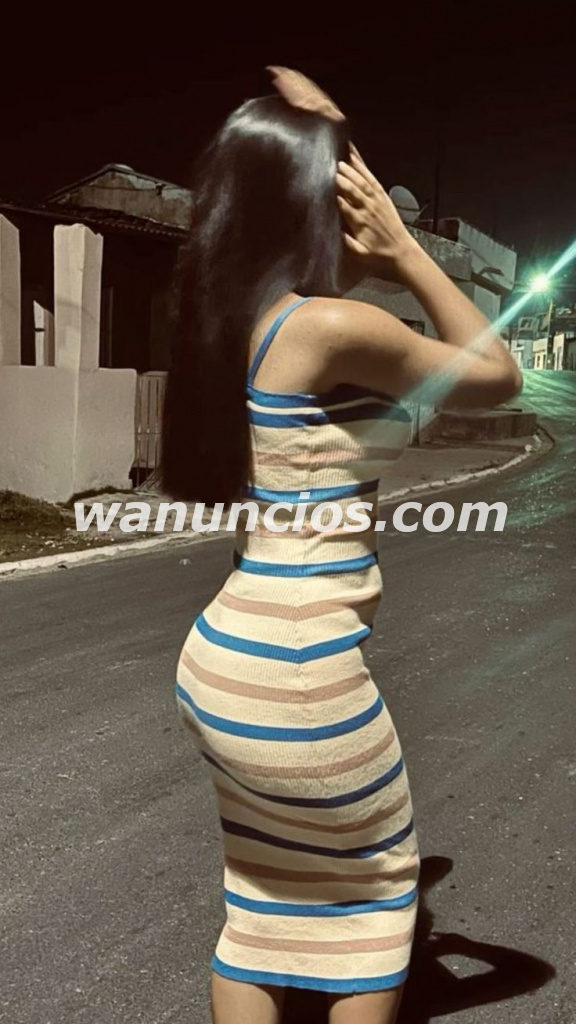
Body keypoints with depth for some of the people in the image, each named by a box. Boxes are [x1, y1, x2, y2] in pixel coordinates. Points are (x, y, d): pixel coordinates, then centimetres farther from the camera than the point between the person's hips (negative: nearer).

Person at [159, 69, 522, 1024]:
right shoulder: (334, 326, -18)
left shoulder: (237, 318, 6)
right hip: (296, 676, -8)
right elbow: (498, 373, -5)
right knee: (379, 877, 20)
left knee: (265, 897, 24)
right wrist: (406, 249, -4)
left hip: (222, 658, 8)